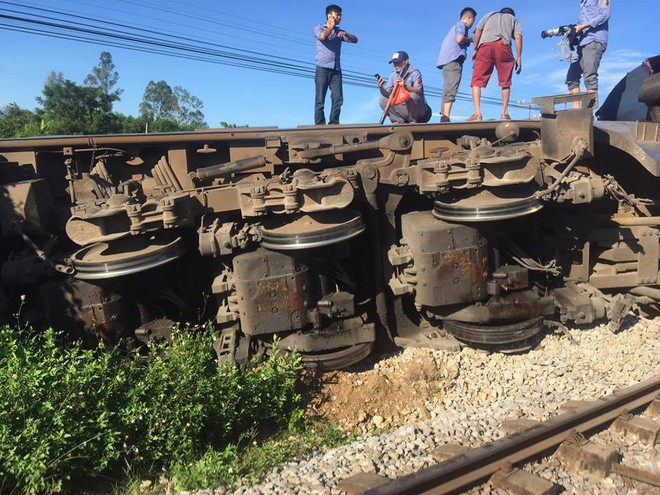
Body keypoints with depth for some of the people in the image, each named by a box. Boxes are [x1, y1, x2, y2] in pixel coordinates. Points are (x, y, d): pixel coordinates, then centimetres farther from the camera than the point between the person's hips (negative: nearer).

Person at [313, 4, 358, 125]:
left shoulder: (340, 32, 22)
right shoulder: (319, 28, 9)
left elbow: (355, 40, 11)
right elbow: (323, 36, -15)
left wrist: (345, 34, -7)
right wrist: (331, 26, 1)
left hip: (336, 70, 4)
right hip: (322, 69, -4)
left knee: (338, 99, -7)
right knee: (320, 100, -8)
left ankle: (334, 124, -3)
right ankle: (319, 125, -9)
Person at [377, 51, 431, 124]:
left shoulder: (415, 73, -8)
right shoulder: (393, 75, 7)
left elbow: (418, 90, -24)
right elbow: (387, 93, 0)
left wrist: (406, 87, -42)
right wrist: (381, 88, -22)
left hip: (419, 110, -4)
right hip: (403, 109, 5)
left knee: (412, 95, -34)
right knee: (383, 100, -10)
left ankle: (413, 121, -14)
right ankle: (400, 122, -11)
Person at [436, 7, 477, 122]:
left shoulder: (455, 26, 30)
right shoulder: (461, 25, 3)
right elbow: (459, 39, -15)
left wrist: (467, 42, 24)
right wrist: (469, 39, 2)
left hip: (447, 61, 10)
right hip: (453, 59, -10)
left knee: (447, 90, 8)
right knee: (451, 90, -19)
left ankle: (443, 116, 4)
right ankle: (446, 116, -30)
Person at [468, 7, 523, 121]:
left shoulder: (489, 14, 36)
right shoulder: (514, 19, 32)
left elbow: (478, 31, 17)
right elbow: (518, 37, 13)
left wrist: (475, 50, 18)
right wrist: (519, 58, 9)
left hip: (485, 45, 0)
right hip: (503, 45, 0)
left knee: (477, 80, -3)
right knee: (505, 82, 10)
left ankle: (477, 112, -20)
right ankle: (504, 113, 2)